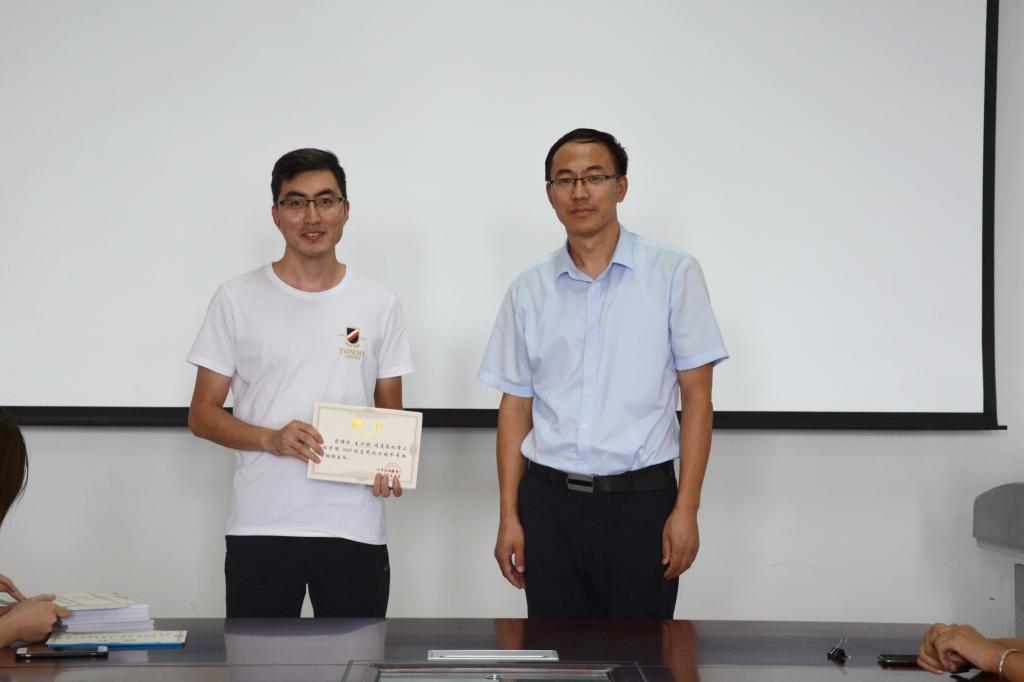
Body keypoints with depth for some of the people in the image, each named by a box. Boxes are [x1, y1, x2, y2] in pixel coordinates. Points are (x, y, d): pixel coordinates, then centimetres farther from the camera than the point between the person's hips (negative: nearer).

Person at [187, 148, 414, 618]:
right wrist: (271, 439, -15)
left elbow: (390, 410, 13)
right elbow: (202, 415, 3)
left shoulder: (378, 304, 8)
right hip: (261, 527, -1)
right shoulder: (237, 300, 2)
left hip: (354, 528, 1)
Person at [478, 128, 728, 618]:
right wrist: (509, 517, 5)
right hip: (549, 503, 3)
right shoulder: (529, 289, 8)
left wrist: (686, 510, -9)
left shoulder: (673, 274, -1)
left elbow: (697, 397, -2)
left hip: (641, 500, -2)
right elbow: (515, 405, 10)